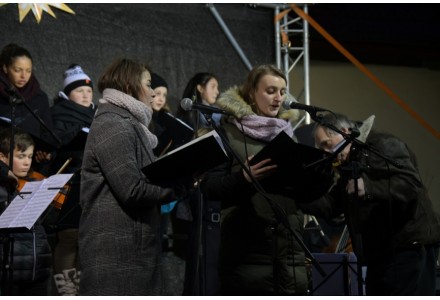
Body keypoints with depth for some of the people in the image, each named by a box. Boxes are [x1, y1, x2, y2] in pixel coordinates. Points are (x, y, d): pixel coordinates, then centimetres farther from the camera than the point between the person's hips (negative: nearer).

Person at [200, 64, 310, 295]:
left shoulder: (288, 133, 18)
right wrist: (243, 178, -24)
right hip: (246, 247, -5)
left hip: (290, 248, 5)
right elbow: (209, 186, -6)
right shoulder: (229, 130, 1)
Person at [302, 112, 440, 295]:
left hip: (411, 247, -10)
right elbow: (330, 206, 15)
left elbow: (411, 183, -22)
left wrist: (368, 187, -34)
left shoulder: (383, 145, -7)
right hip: (379, 253, 10)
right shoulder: (350, 165, 21)